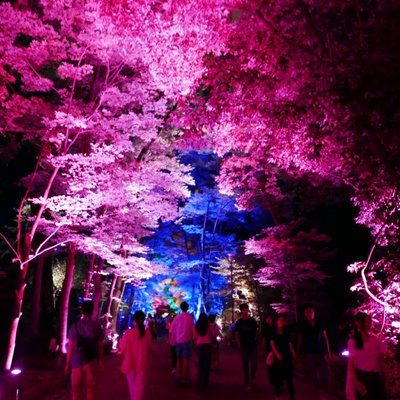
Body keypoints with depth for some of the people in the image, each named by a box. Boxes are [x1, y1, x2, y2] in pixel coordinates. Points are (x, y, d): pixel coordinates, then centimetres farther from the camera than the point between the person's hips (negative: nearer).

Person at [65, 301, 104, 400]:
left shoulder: (74, 326, -4)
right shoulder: (96, 326, -6)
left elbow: (70, 347, -3)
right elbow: (100, 346, -6)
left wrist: (68, 363, 6)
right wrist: (100, 361, 4)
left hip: (76, 362, 1)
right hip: (91, 362, -1)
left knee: (76, 390, 12)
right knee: (91, 389, 10)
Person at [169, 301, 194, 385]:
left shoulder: (177, 317, 3)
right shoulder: (190, 317, -5)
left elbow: (171, 331, 4)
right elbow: (192, 331, -7)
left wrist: (171, 340, 13)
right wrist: (192, 338, 6)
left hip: (178, 341, 4)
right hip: (186, 341, -4)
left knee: (179, 359, 18)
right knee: (186, 360, 2)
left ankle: (178, 377, 21)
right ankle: (184, 380, 1)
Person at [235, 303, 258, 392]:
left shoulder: (252, 320, 0)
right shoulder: (239, 322, -3)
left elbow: (256, 331, 9)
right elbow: (237, 334, -1)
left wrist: (256, 338, -4)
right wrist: (238, 345, -7)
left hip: (253, 345, 1)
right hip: (244, 346, -1)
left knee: (254, 363, 1)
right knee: (245, 365, 3)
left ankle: (252, 380, 25)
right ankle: (247, 383, 12)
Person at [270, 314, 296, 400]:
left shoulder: (286, 334, 9)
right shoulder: (273, 334, 0)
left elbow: (290, 346, 9)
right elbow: (272, 344, -8)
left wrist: (294, 356, -1)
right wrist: (277, 353, -22)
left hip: (287, 358, 2)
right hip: (278, 358, -2)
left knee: (289, 379, 3)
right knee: (278, 378, 5)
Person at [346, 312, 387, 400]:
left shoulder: (376, 340, -1)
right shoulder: (352, 342, -5)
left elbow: (381, 360, 6)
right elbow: (351, 363, -5)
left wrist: (382, 376, 1)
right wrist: (355, 381, -12)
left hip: (376, 376, 2)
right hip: (361, 376, -2)